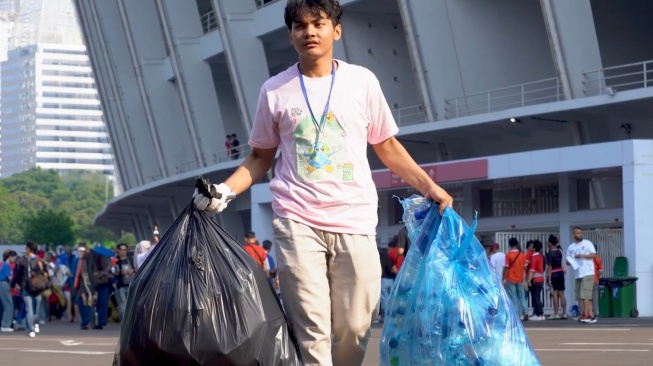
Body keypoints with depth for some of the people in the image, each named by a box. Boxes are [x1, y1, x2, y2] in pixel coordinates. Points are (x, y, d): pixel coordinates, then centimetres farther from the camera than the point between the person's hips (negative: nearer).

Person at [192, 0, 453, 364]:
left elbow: (388, 147, 14)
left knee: (355, 328, 0)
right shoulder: (275, 90, 6)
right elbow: (261, 158, 13)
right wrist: (225, 190, -3)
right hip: (297, 221, -1)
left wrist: (430, 188, 5)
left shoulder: (362, 81, 7)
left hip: (355, 221, 1)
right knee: (311, 330, -8)